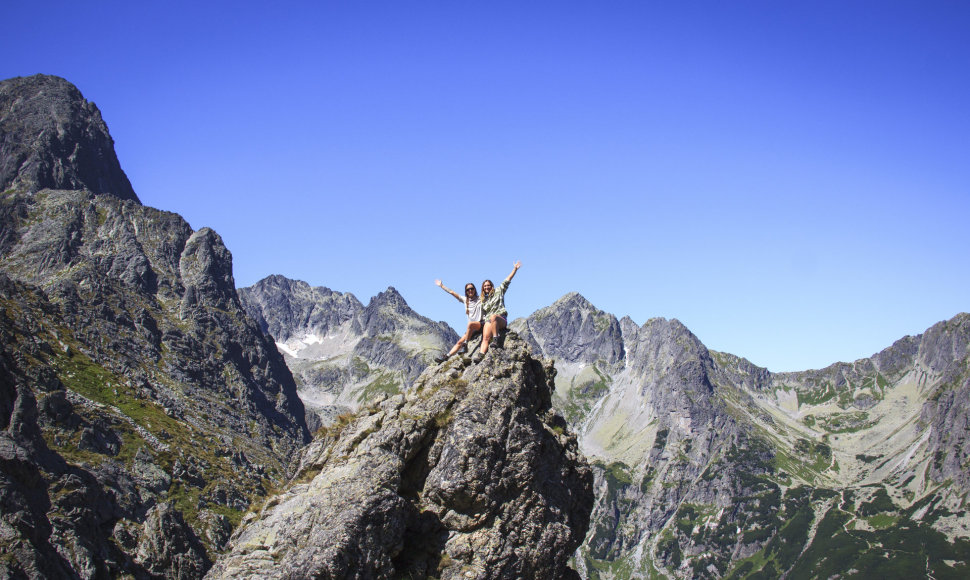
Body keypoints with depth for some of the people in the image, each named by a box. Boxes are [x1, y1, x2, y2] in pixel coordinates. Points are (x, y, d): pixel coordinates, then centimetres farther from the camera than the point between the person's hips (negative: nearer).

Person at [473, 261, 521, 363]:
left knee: (493, 317, -41)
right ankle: (481, 354, -47)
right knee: (486, 338, -24)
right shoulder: (483, 300, 28)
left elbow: (507, 281, 12)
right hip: (488, 321, 4)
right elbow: (483, 314, 30)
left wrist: (515, 269, 6)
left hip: (501, 318, -4)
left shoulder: (498, 291, 17)